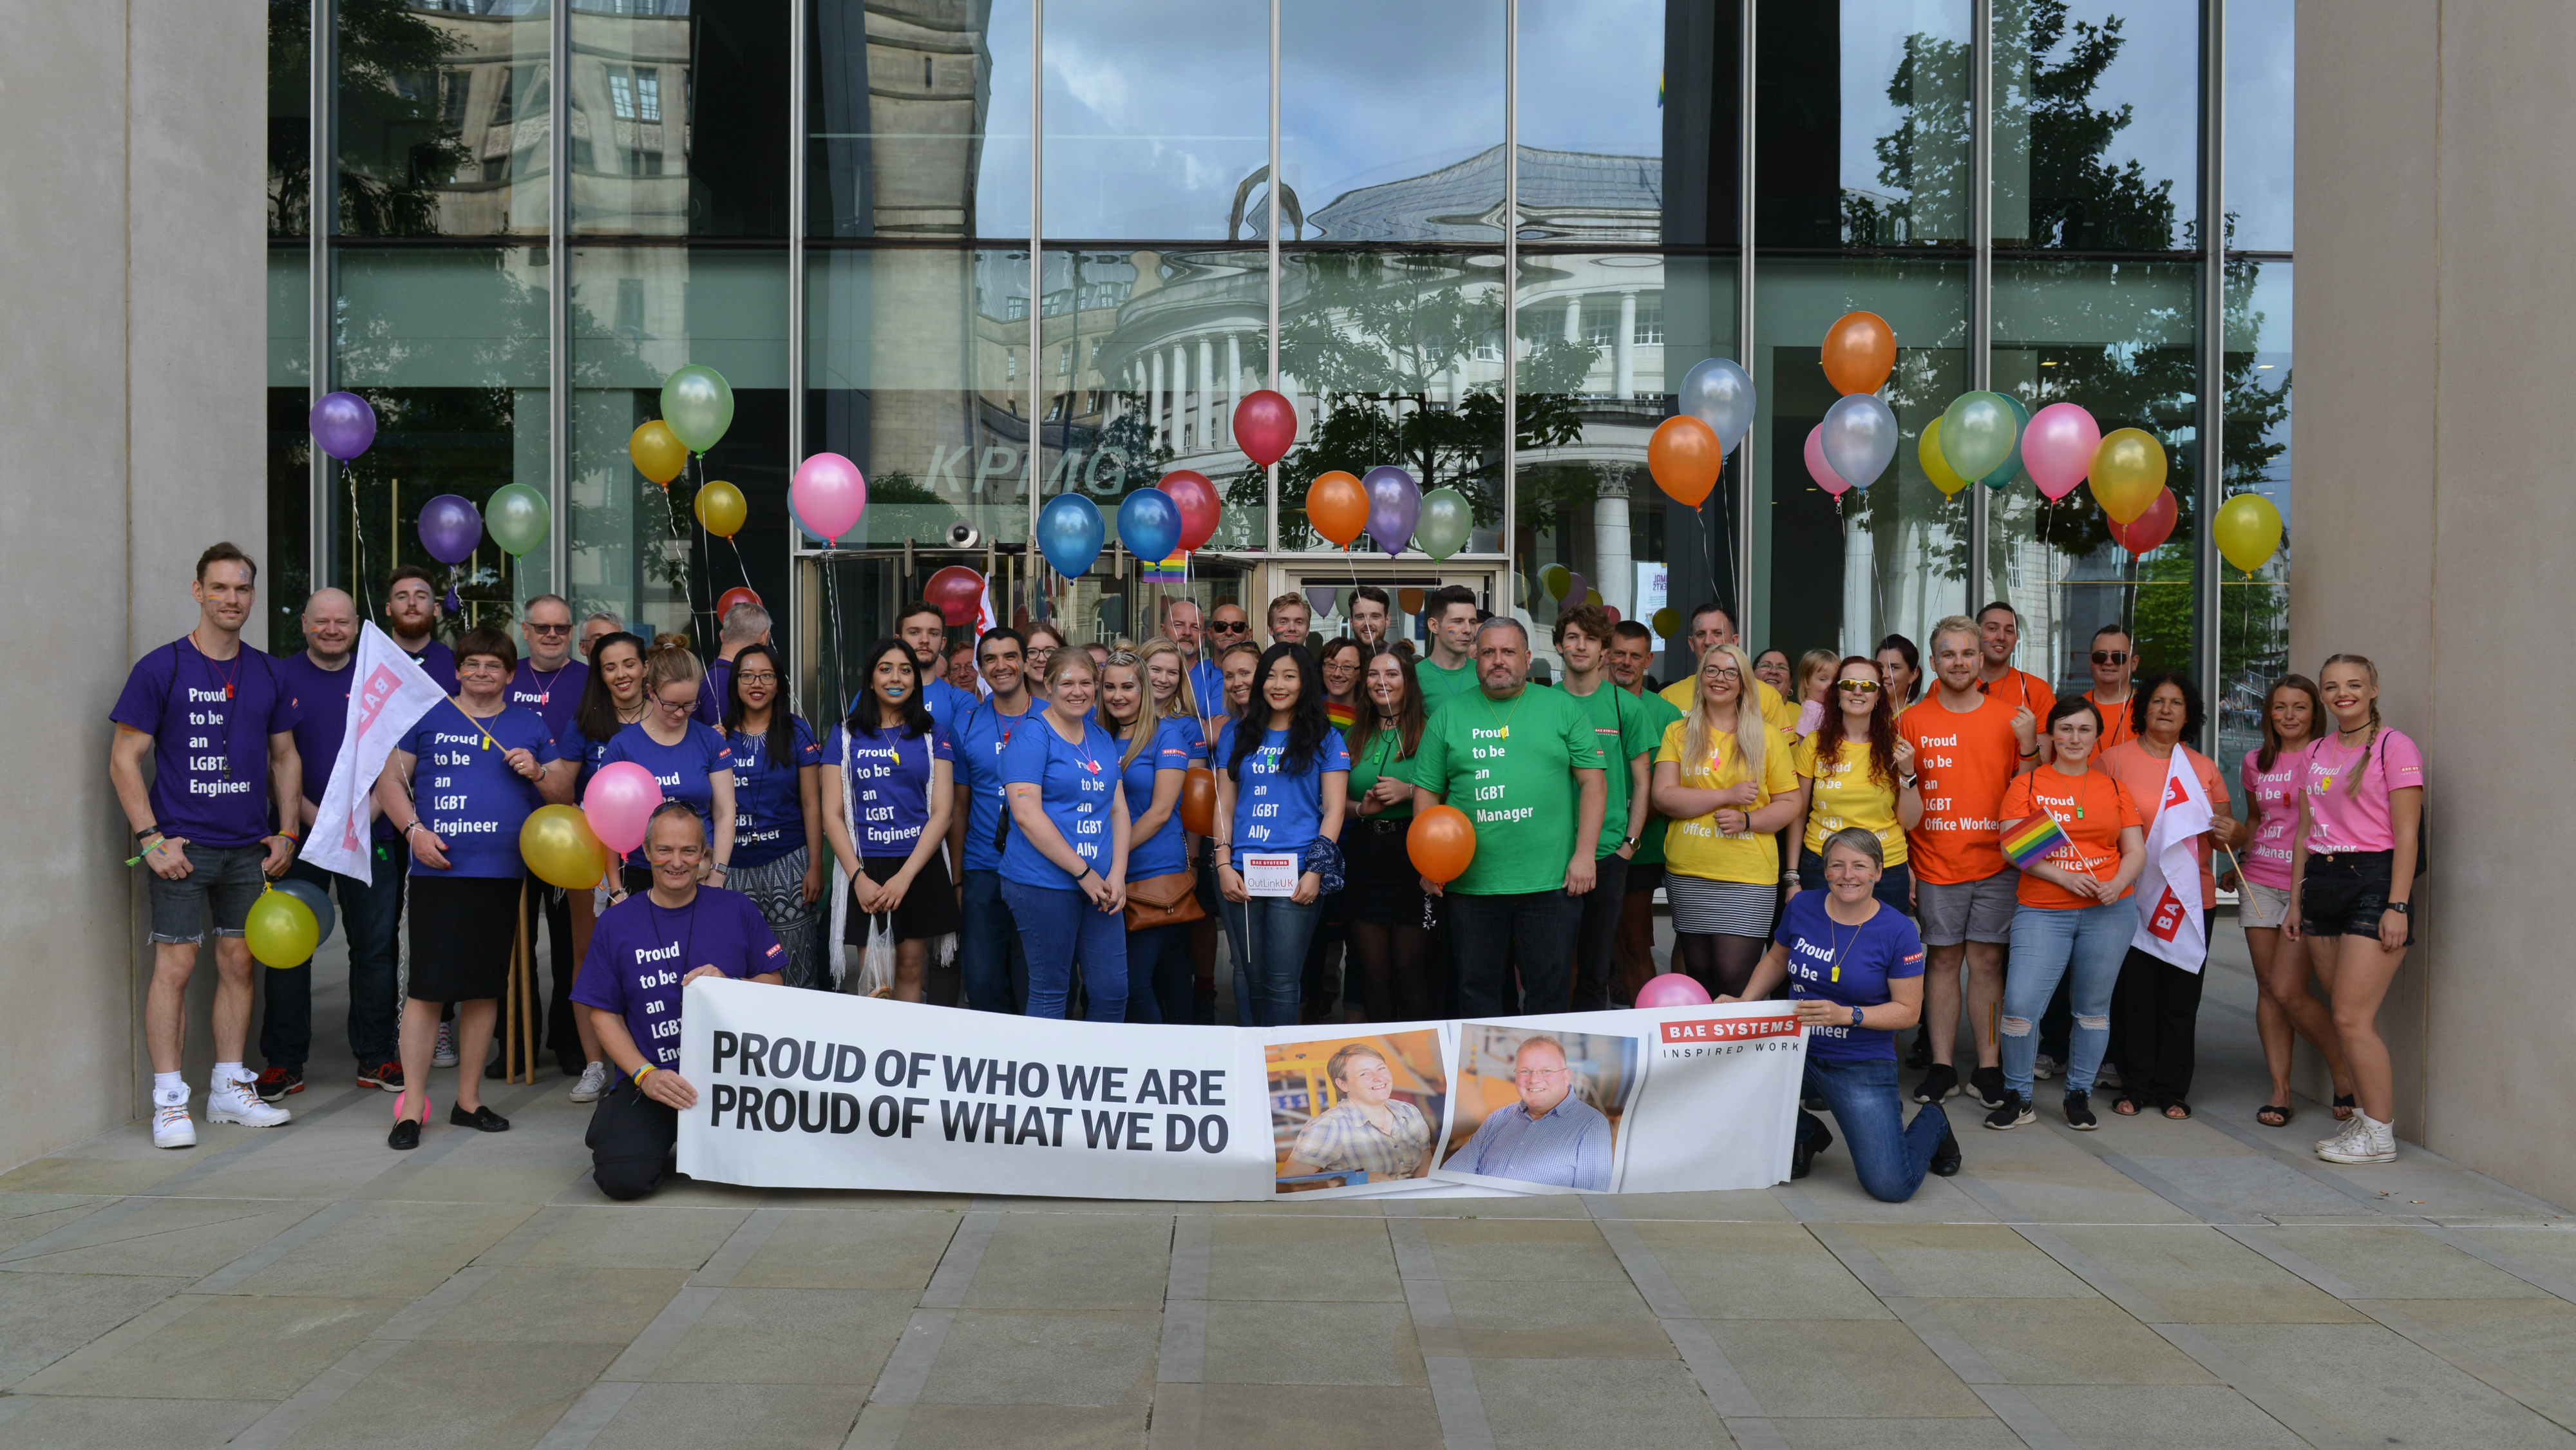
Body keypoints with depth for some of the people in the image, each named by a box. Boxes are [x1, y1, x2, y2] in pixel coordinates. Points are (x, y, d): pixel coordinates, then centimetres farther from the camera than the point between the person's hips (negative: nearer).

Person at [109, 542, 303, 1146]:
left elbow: (285, 757, 17)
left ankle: (229, 1088, 20)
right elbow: (124, 759, -5)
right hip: (183, 846, -5)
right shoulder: (160, 668, -5)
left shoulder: (268, 675, 9)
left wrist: (287, 832, 9)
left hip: (249, 848, 5)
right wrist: (151, 839, -11)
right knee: (174, 965, -4)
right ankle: (169, 1100, 4)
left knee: (238, 963, 9)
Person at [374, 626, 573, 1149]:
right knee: (427, 987, -6)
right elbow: (391, 779, 6)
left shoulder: (530, 727, 14)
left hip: (502, 875, 3)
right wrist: (413, 830, -8)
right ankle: (411, 1107, 1)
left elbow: (565, 794, 15)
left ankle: (468, 1100, 19)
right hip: (438, 870, -3)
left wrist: (538, 773, -5)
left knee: (484, 987, 9)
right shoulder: (428, 718, 7)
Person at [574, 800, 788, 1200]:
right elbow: (602, 1014, 4)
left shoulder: (737, 910, 6)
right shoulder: (616, 923, 6)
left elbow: (773, 985, 9)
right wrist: (645, 1075, -10)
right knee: (623, 1179, -22)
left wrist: (729, 984, -13)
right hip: (651, 1077, 0)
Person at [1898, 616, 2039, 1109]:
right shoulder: (1912, 721, 3)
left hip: (1995, 863, 0)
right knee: (1943, 960, 4)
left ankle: (1989, 1067, 10)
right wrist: (1901, 864, -3)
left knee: (1987, 960, 2)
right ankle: (1942, 1067, 11)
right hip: (1935, 865, 0)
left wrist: (2028, 745, -11)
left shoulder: (2011, 716, 4)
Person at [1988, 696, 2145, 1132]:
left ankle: (2080, 1094, 22)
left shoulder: (2114, 788, 12)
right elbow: (2012, 846, -4)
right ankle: (2017, 1097, 5)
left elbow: (2136, 851, 10)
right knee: (2019, 1003, -11)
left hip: (2109, 913, 2)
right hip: (2042, 911, -2)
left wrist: (2117, 884, -10)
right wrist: (2064, 877, -15)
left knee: (2093, 1005, 6)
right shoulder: (2027, 784, 5)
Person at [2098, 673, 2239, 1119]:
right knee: (2134, 994, 0)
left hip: (2192, 896, 3)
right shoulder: (2115, 758, 2)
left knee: (2180, 998, 5)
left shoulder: (2205, 768, 12)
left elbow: (2223, 831, 15)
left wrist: (2229, 833, -6)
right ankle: (2135, 1086, 12)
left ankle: (2173, 1090, 15)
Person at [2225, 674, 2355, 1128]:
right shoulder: (2255, 762, 11)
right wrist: (2237, 866, 14)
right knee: (2268, 988, 4)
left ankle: (2345, 1073, 10)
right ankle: (2280, 1090, 10)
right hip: (2260, 882, 5)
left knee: (2288, 990, -11)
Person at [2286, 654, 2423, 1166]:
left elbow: (2406, 835, -9)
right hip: (2322, 883, 6)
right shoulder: (2314, 753, 15)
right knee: (2350, 1018, 7)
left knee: (2351, 1018, -9)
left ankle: (2379, 1135, 0)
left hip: (2373, 880, -6)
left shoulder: (2394, 747, -5)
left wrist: (2398, 906, -15)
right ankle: (2369, 1114, 16)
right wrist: (2296, 902, 16)